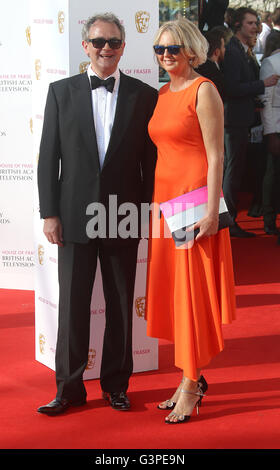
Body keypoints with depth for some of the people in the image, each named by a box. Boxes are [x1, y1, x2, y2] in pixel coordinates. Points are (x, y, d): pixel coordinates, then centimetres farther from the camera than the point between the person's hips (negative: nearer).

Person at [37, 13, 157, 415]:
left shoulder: (145, 96, 3)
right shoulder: (62, 92, 4)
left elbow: (151, 159, 3)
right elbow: (49, 156, 2)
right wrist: (49, 212, -3)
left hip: (124, 217, 0)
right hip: (75, 216, 0)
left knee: (121, 306, 9)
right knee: (72, 305, 5)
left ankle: (116, 384, 24)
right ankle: (69, 388, 16)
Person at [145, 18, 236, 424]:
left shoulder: (203, 90, -9)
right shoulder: (163, 93, 14)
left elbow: (215, 155, -13)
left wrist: (211, 210, -19)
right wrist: (156, 203, 14)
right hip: (164, 196, 8)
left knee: (192, 291, -2)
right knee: (172, 290, 10)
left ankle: (191, 385, 7)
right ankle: (193, 378, 20)